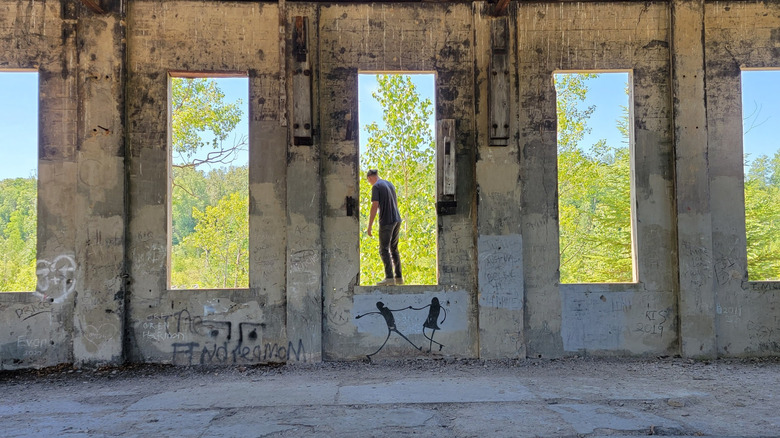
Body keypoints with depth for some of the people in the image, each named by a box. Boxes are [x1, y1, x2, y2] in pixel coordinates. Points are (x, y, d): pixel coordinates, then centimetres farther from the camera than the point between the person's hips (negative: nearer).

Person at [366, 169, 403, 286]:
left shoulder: (376, 187, -9)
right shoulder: (390, 184, 16)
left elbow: (374, 207, -16)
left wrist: (369, 226, -13)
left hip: (386, 222, -8)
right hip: (397, 220, 8)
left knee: (384, 250, -4)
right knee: (394, 249, 14)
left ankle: (389, 277, -11)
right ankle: (398, 277, 14)